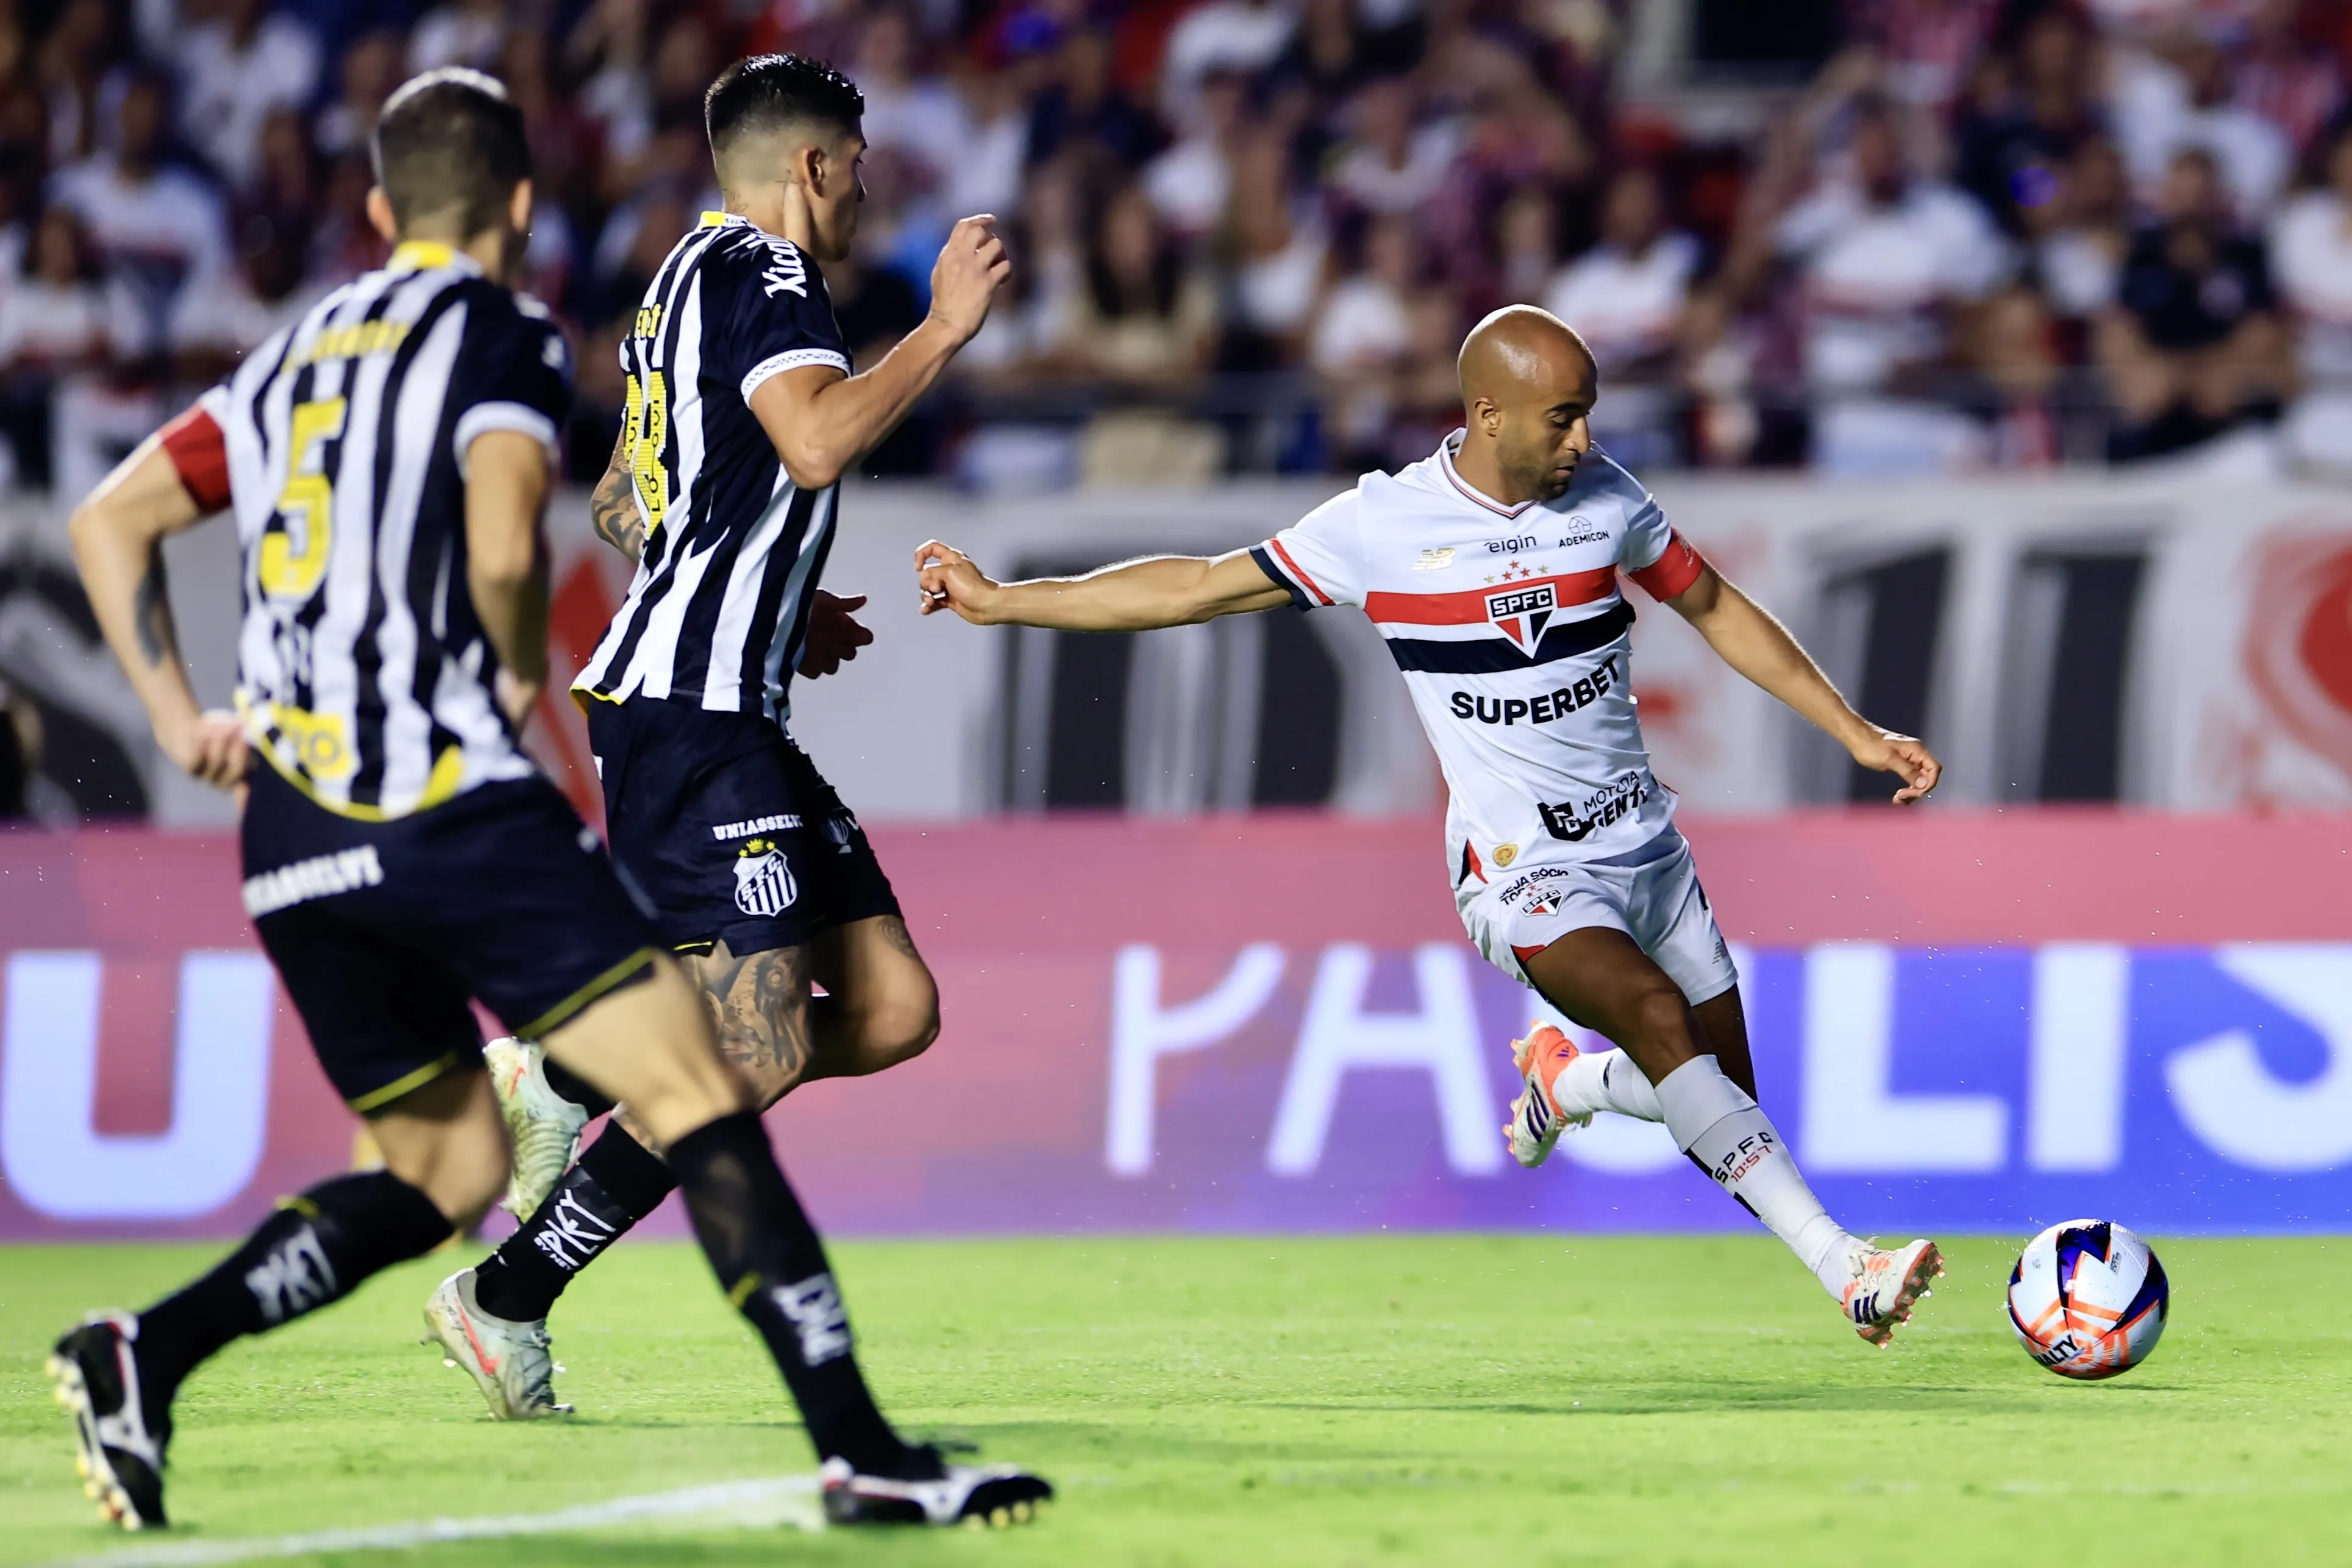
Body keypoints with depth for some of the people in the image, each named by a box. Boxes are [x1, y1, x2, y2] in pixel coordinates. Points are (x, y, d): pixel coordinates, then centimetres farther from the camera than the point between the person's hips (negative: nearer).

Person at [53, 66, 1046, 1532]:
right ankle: (860, 1451, -17)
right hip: (455, 801, -7)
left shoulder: (296, 356, 20)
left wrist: (179, 714, 18)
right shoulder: (504, 338, -2)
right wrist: (526, 674, 1)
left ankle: (149, 1352, 2)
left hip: (293, 846, 7)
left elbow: (110, 520, 21)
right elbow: (502, 548, -18)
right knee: (706, 1107, -7)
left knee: (444, 1175, 18)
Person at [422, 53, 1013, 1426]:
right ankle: (508, 1301, -7)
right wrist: (945, 331, -17)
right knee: (758, 1051, -14)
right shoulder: (762, 272, -8)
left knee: (894, 1009, 3)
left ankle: (570, 1080, 11)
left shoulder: (691, 281, 23)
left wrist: (780, 607, 32)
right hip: (694, 721, -11)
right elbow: (817, 441, -27)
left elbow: (621, 508, 32)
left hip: (725, 719, 11)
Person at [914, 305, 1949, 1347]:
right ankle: (1845, 1270, -37)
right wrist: (1002, 601, -4)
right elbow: (1202, 588, -2)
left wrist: (1858, 734, 14)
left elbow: (1718, 610, 16)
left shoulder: (1604, 498, 2)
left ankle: (1564, 1077, 36)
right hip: (1522, 868, -5)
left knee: (1722, 1105, 3)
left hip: (1648, 848, 5)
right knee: (1654, 1013, -31)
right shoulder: (1385, 524, -8)